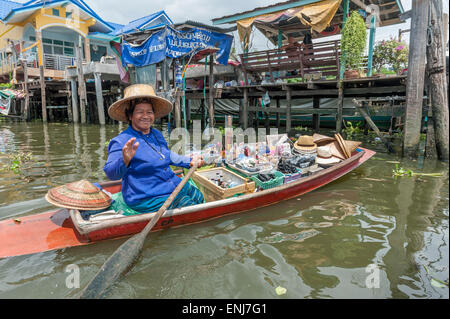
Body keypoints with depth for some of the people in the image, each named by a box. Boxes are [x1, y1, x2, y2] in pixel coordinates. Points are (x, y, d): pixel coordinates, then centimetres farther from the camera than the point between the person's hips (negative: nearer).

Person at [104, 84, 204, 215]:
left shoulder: (157, 134, 8)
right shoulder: (121, 142, -16)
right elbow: (111, 173, -29)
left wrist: (190, 161, 25)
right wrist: (125, 161, -50)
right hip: (147, 198, -8)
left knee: (201, 198, 13)